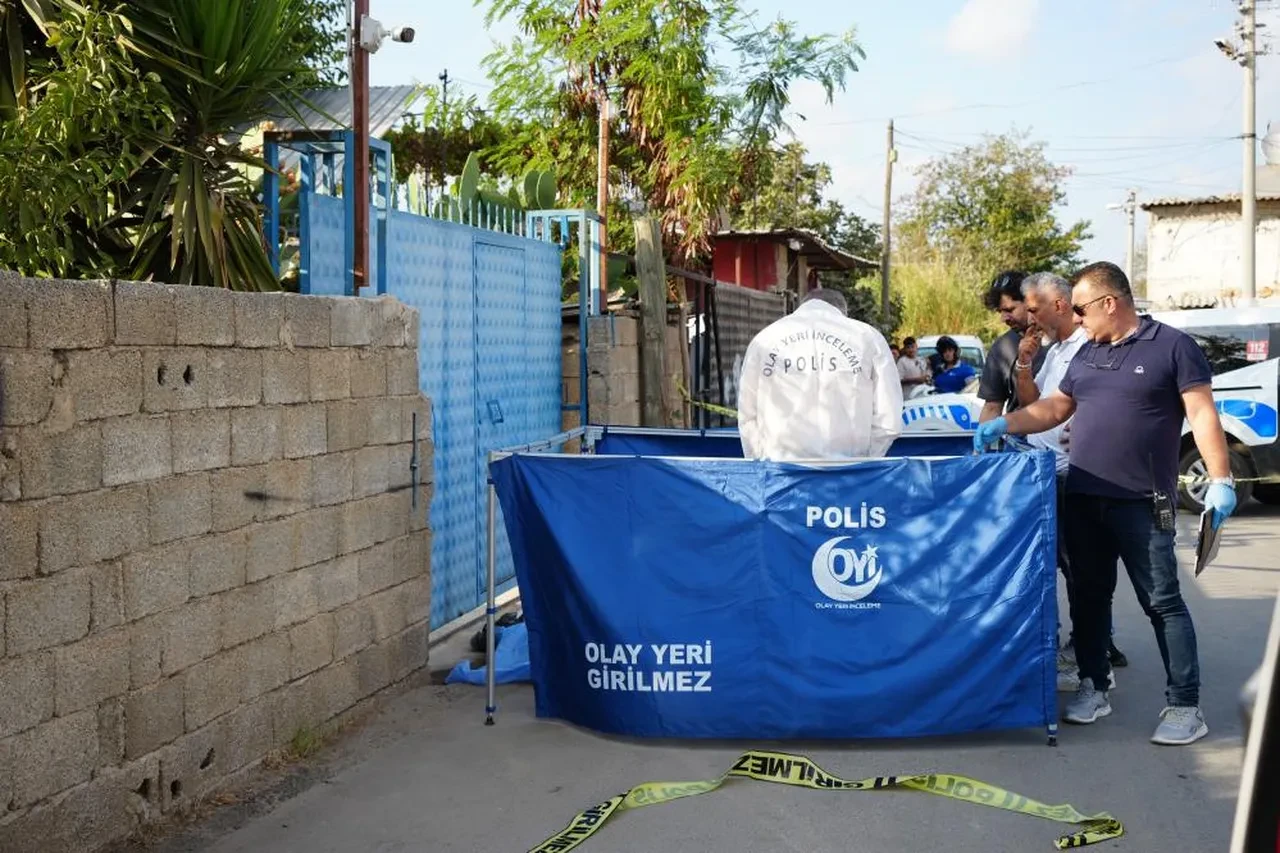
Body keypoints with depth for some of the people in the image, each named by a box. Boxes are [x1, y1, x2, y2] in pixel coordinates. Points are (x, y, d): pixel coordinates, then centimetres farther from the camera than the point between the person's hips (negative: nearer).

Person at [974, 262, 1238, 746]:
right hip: (1083, 499, 7)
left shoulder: (1171, 346, -5)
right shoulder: (1087, 354, 14)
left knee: (1162, 601, -4)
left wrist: (1220, 479, -16)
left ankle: (1185, 706, 1)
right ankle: (1093, 688, 24)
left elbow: (1202, 414, -9)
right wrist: (1003, 425, 9)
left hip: (1141, 503, -6)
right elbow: (1056, 407, 21)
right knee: (1089, 594, 12)